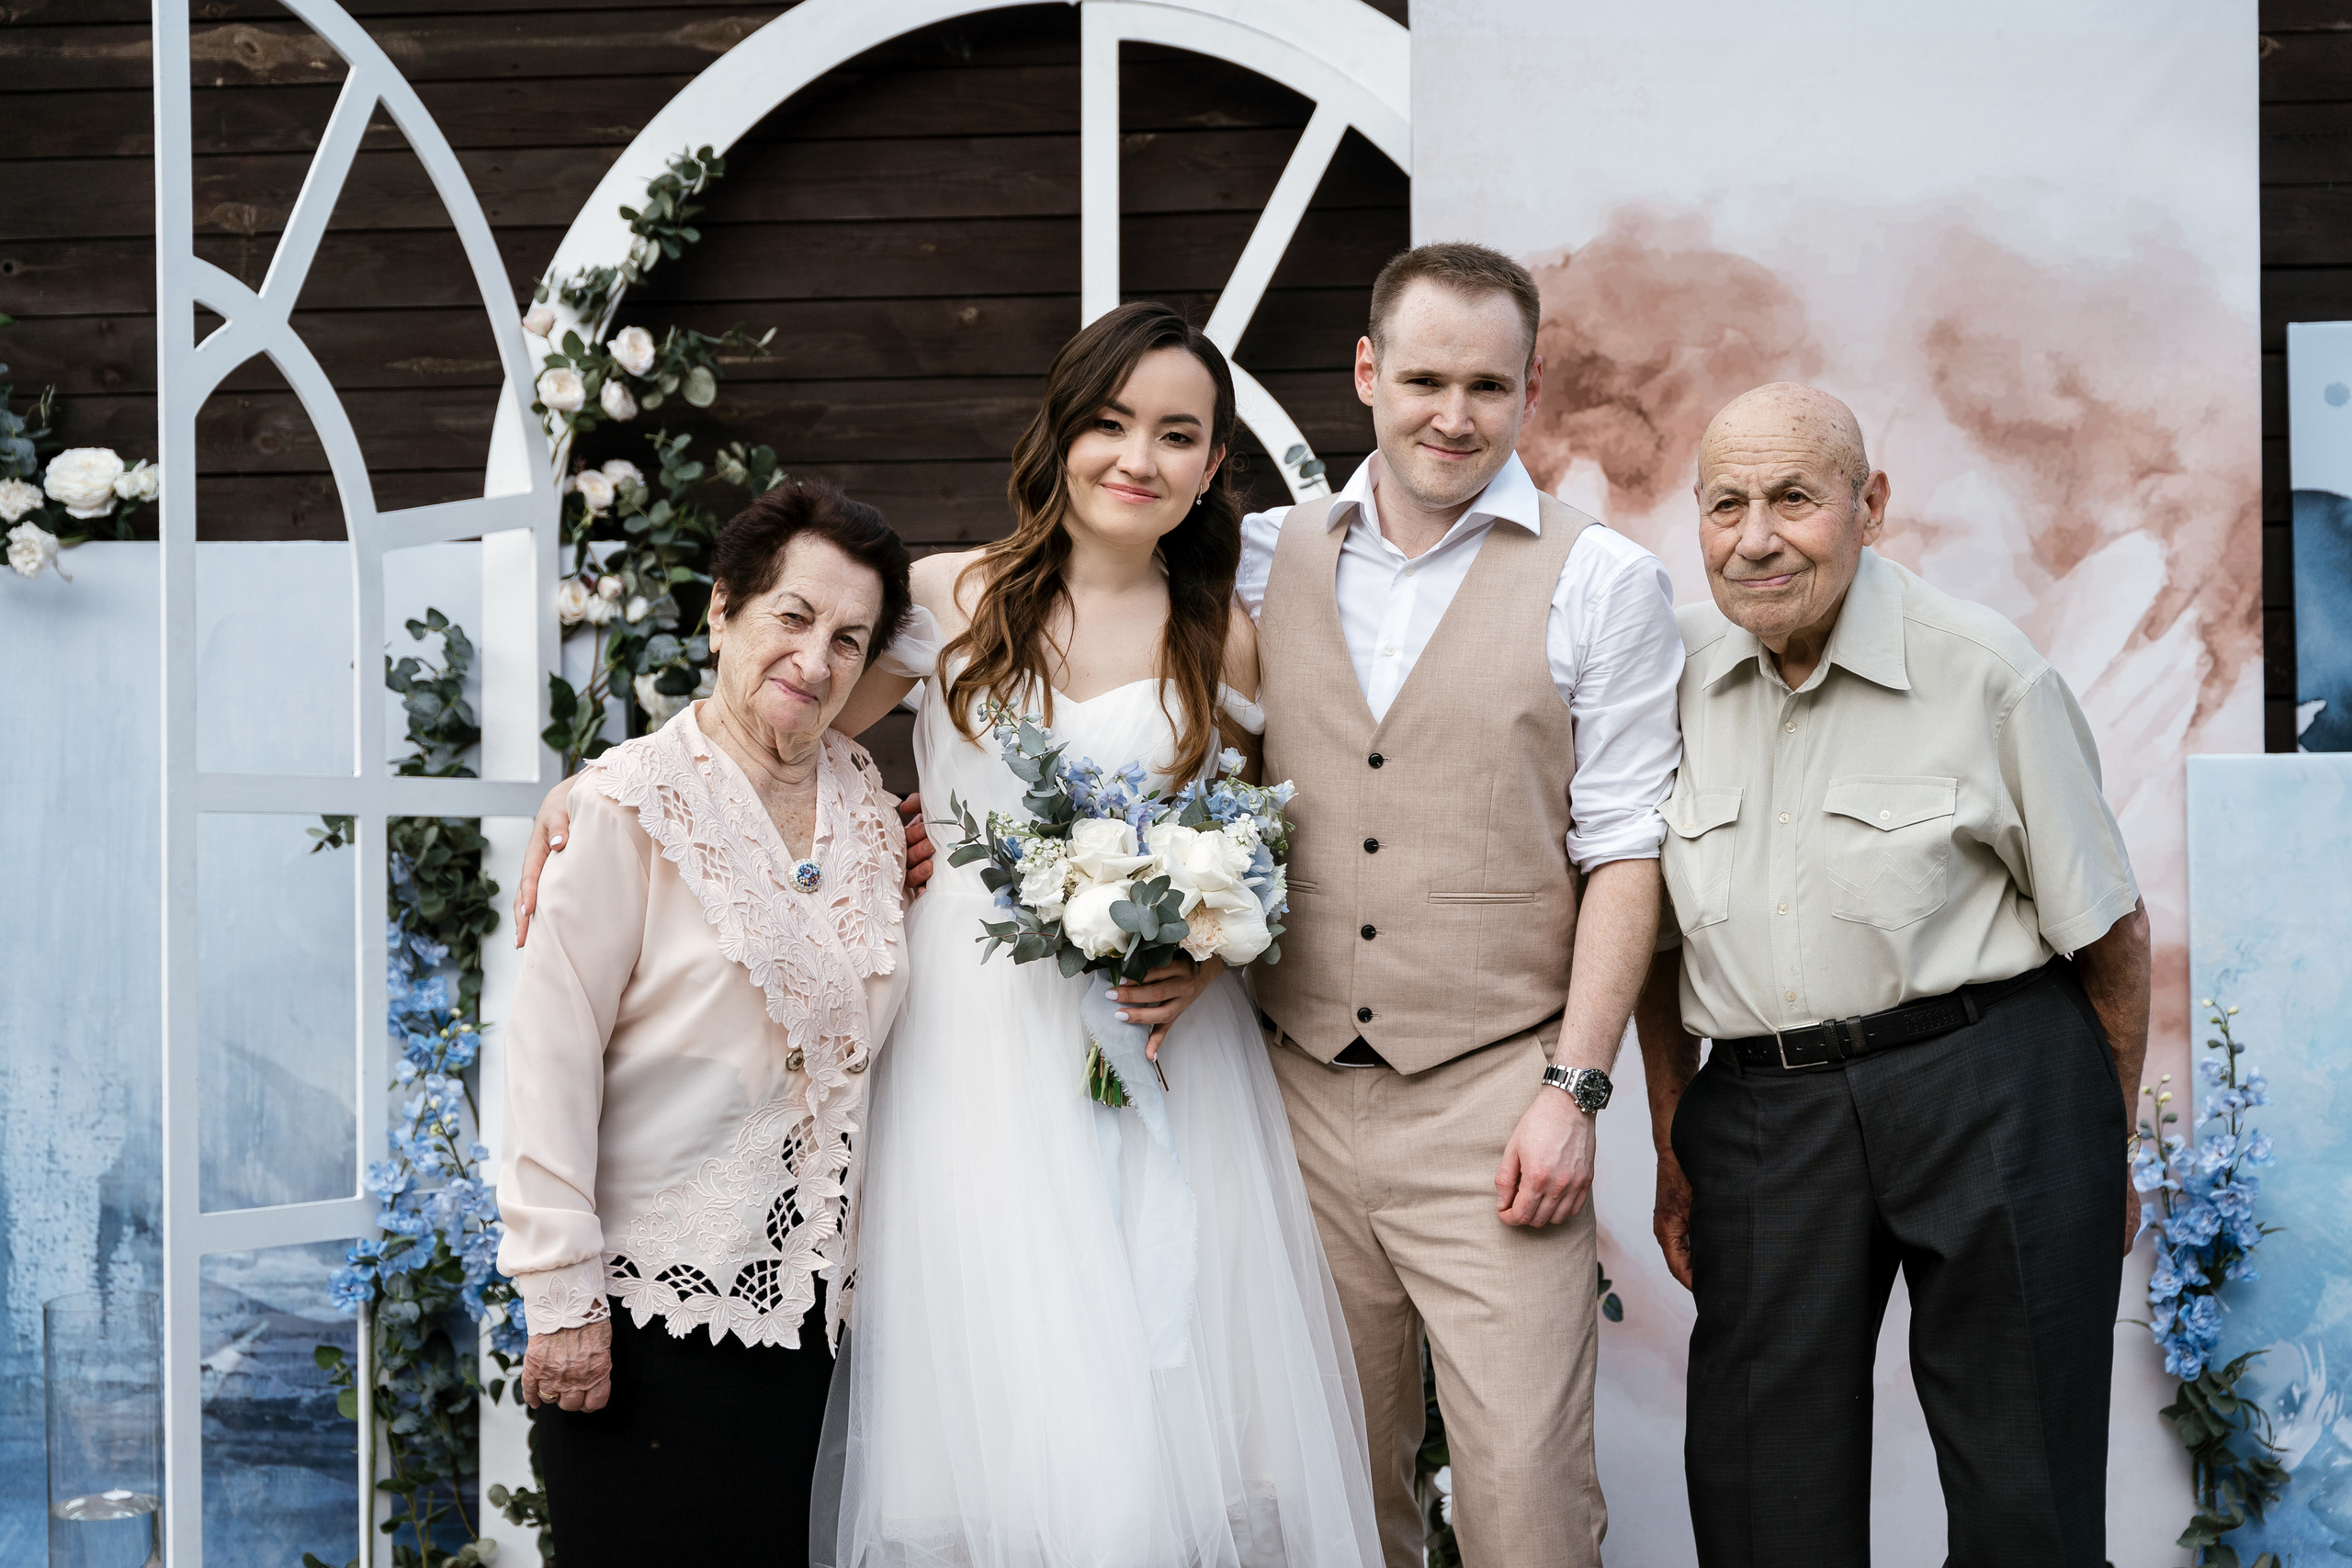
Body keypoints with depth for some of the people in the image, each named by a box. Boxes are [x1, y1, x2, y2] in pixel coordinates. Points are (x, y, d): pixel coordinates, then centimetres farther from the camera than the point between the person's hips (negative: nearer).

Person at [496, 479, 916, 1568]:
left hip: (795, 1302, 6)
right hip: (647, 1305, -6)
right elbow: (549, 1056, -12)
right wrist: (563, 1293, -14)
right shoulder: (632, 805, -10)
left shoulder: (870, 812, 8)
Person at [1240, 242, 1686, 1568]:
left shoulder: (1604, 584, 0)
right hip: (1303, 1097, 3)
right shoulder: (1269, 558, 9)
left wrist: (1572, 1089, -10)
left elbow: (1624, 852, -4)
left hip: (1492, 1107, -3)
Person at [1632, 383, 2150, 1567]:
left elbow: (2108, 932, 2)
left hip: (1990, 1091, -3)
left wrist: (2109, 1152, 7)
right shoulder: (1671, 668, 5)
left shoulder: (1984, 671, -6)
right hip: (1759, 1109, 3)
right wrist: (1673, 1148, 13)